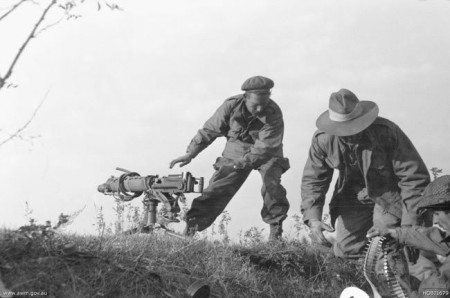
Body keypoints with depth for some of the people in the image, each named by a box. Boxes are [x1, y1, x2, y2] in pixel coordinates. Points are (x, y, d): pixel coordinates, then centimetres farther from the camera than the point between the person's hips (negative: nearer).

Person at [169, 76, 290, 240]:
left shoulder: (274, 114, -30)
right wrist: (190, 154, -13)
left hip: (266, 153, -2)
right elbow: (209, 130, -10)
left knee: (272, 185, -25)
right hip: (237, 150, 2)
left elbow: (263, 149, -33)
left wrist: (237, 165, -42)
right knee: (217, 189, -6)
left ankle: (276, 229, -7)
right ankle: (191, 225, 2)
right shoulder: (232, 105, -23)